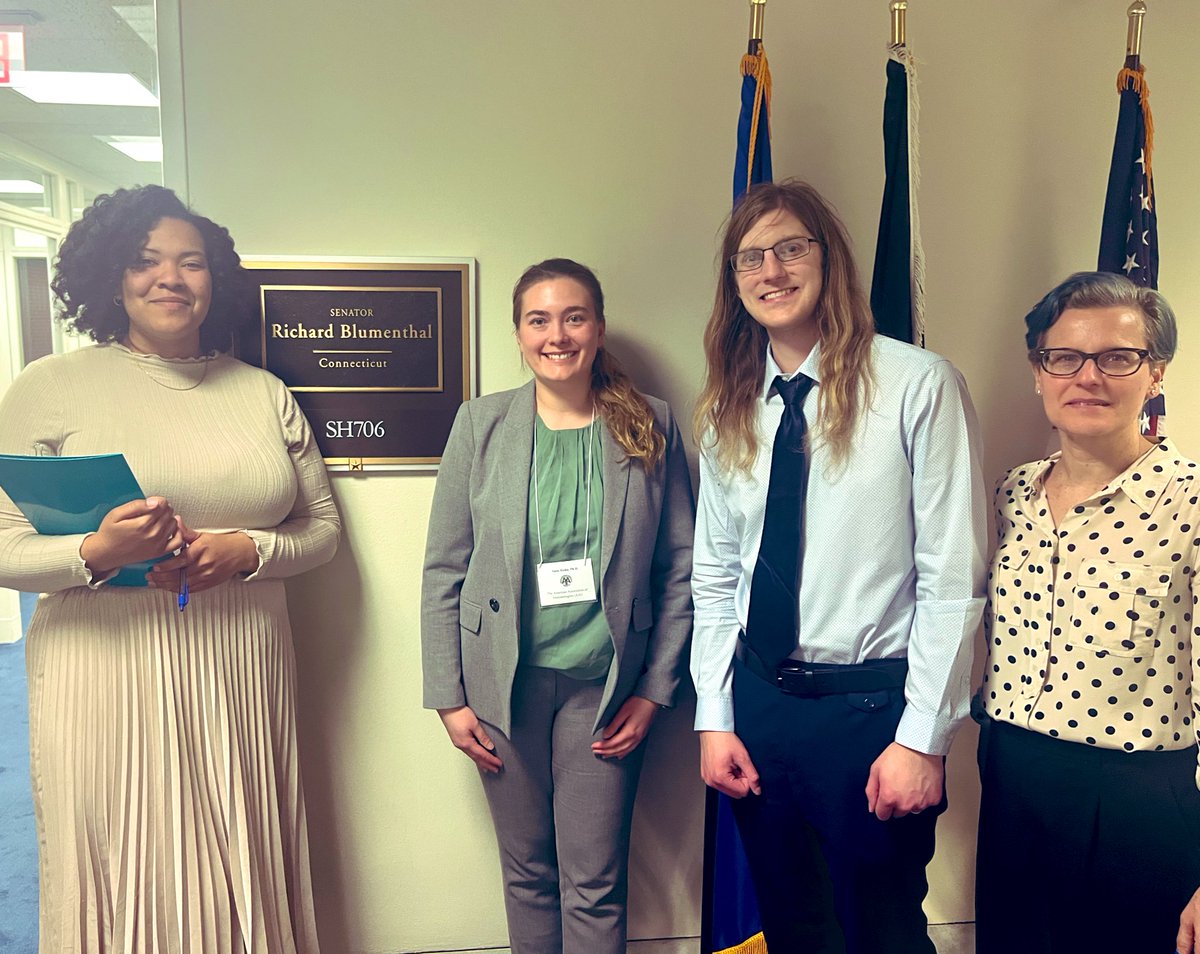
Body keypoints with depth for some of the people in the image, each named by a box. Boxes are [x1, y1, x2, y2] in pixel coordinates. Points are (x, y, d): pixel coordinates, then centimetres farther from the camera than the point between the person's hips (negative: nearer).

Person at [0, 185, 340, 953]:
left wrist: (245, 552, -10)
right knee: (126, 882, 8)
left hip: (243, 677, 3)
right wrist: (95, 553, -21)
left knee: (243, 879, 13)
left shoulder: (265, 395, 8)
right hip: (106, 674, -2)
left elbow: (323, 526, 9)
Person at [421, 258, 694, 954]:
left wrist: (654, 689, -3)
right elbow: (443, 570, 0)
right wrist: (449, 697, -2)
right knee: (527, 872, 16)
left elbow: (681, 569, 0)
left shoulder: (652, 426, -2)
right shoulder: (481, 424, -2)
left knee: (595, 885, 7)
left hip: (605, 686, 0)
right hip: (504, 681, 1)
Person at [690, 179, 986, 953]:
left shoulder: (918, 385, -10)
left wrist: (923, 738, -12)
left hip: (871, 703, -4)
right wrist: (715, 718, 4)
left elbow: (953, 578, -11)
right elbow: (714, 579, 8)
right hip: (758, 701, 5)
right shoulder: (728, 410, 6)